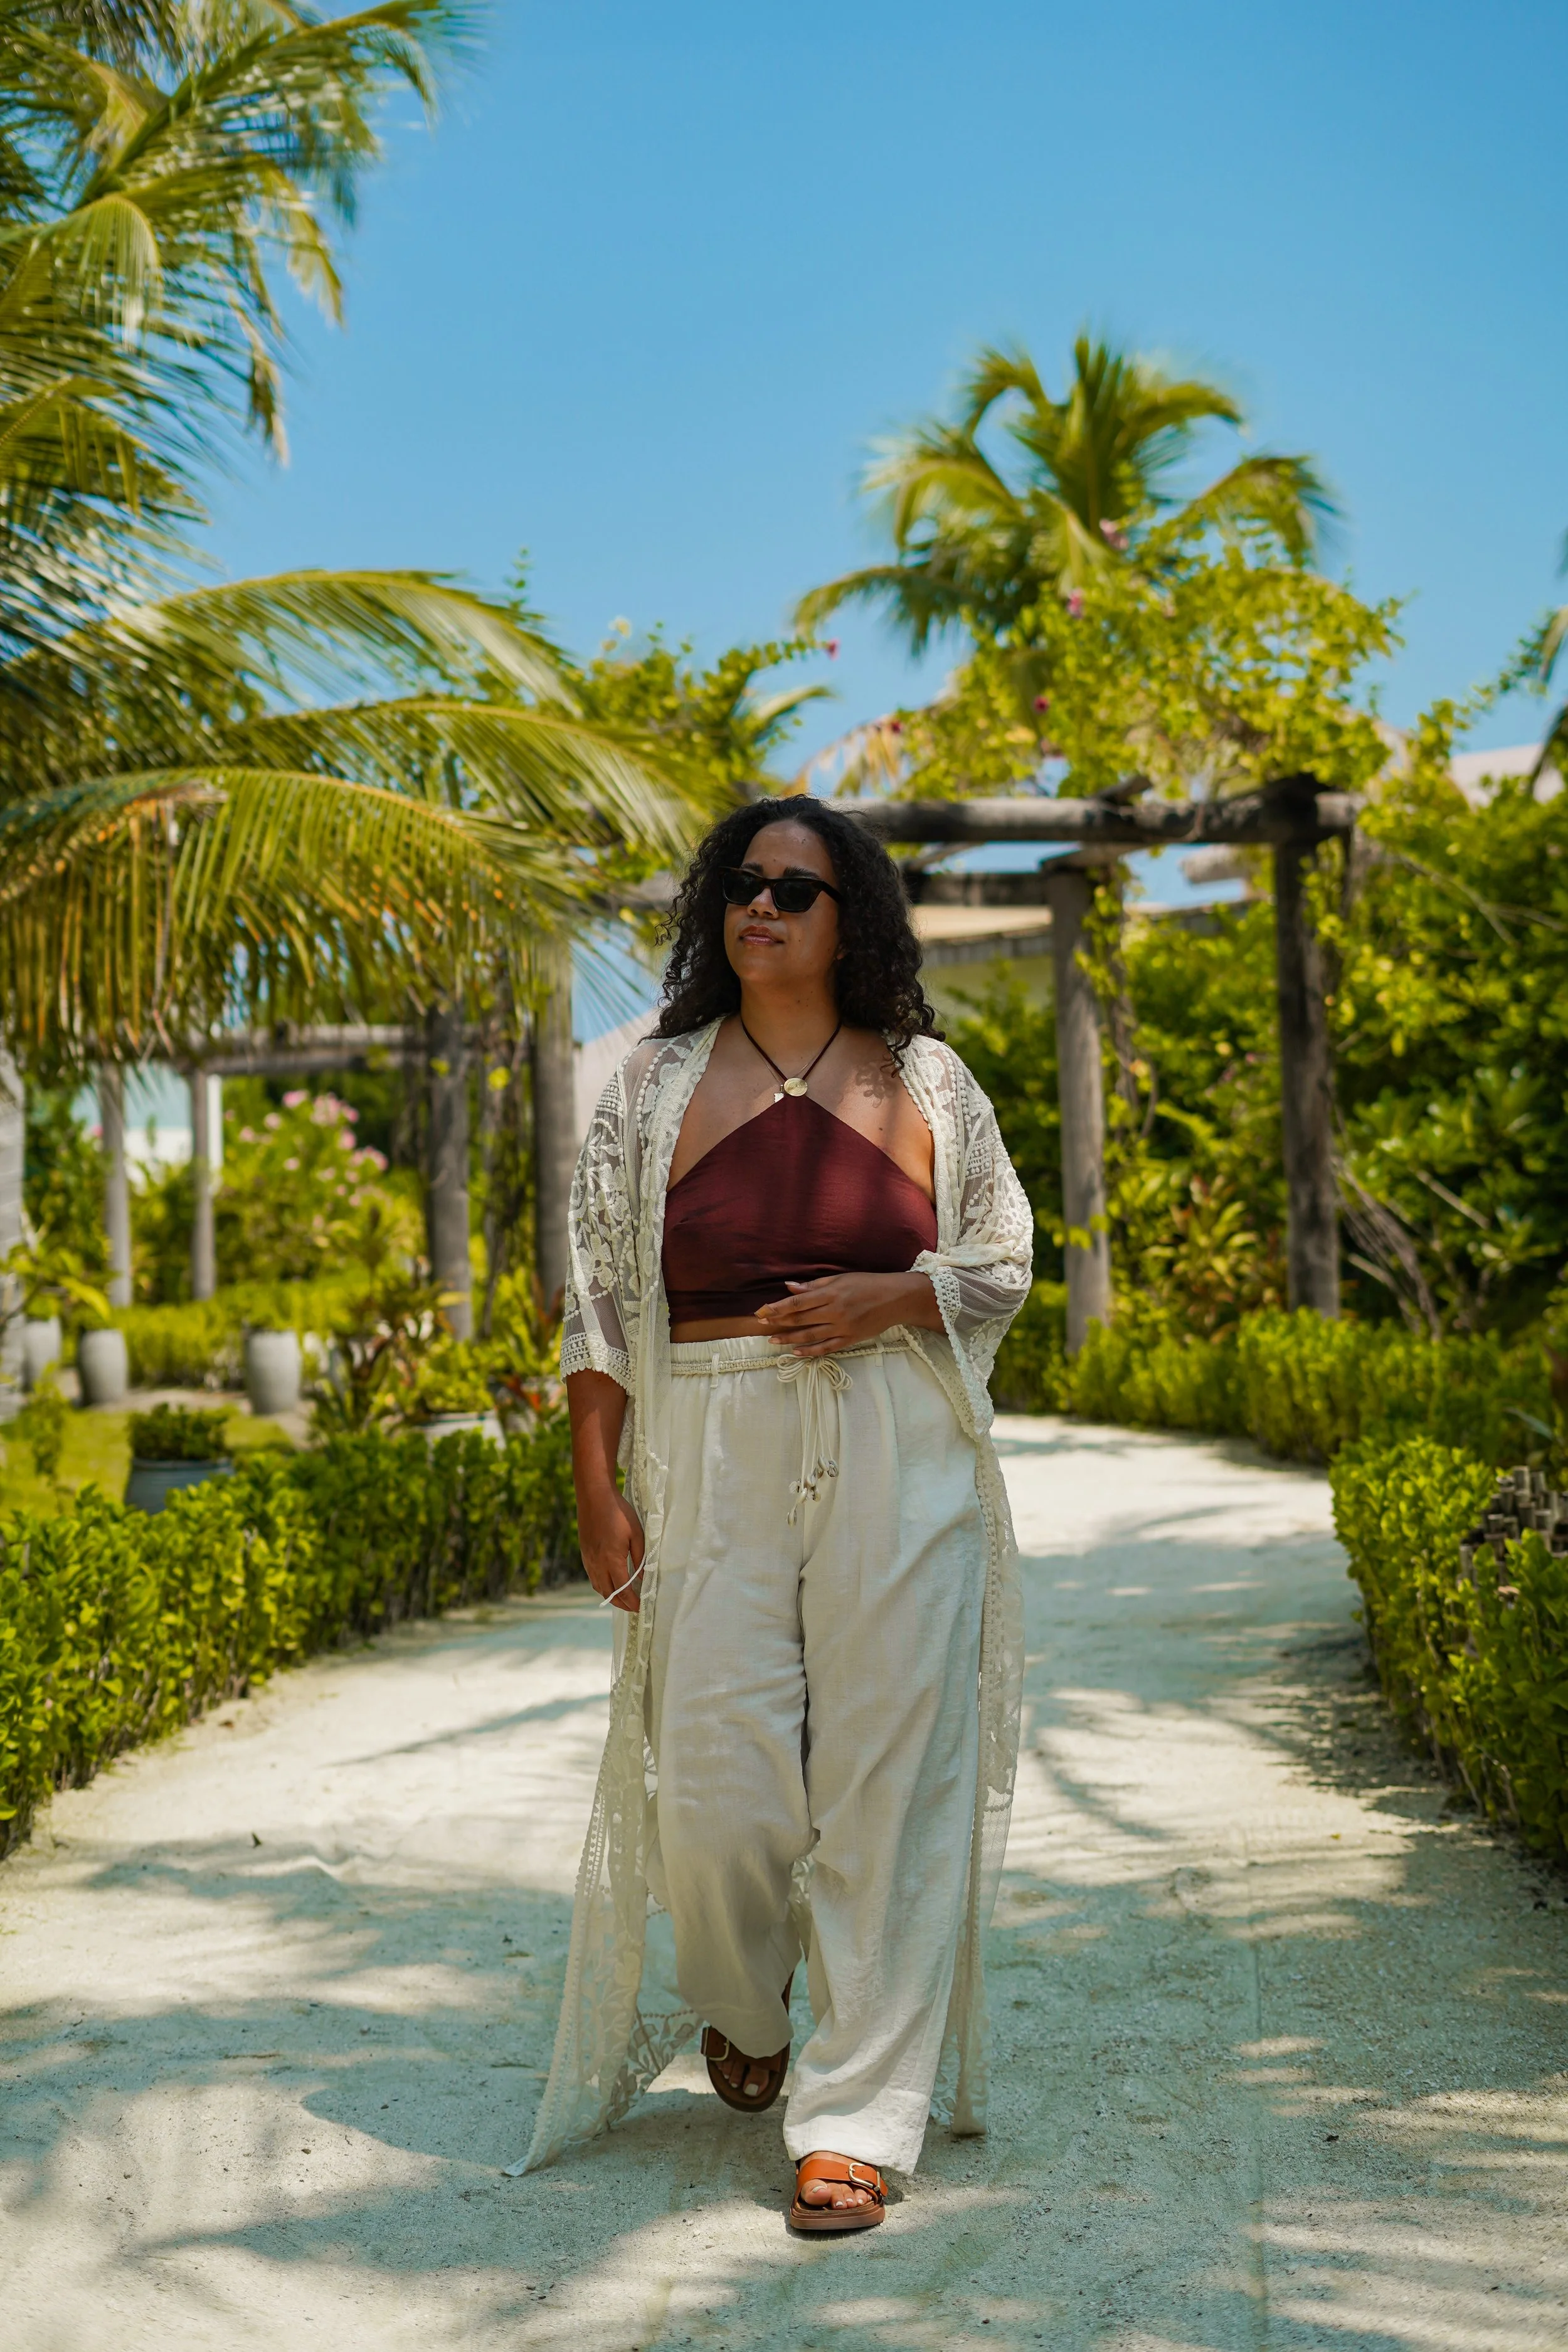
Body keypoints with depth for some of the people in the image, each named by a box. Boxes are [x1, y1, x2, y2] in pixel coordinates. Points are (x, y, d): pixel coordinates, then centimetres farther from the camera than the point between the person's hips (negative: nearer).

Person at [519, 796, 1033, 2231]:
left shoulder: (926, 1080, 8)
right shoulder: (659, 1084, 9)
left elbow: (1005, 1264, 13)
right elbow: (601, 1294, 7)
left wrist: (891, 1297, -8)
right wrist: (598, 1491, -1)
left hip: (900, 1464, 0)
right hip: (715, 1463, 0)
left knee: (889, 1775, -3)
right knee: (715, 1777, -3)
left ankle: (859, 2117, 6)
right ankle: (739, 2007, 31)